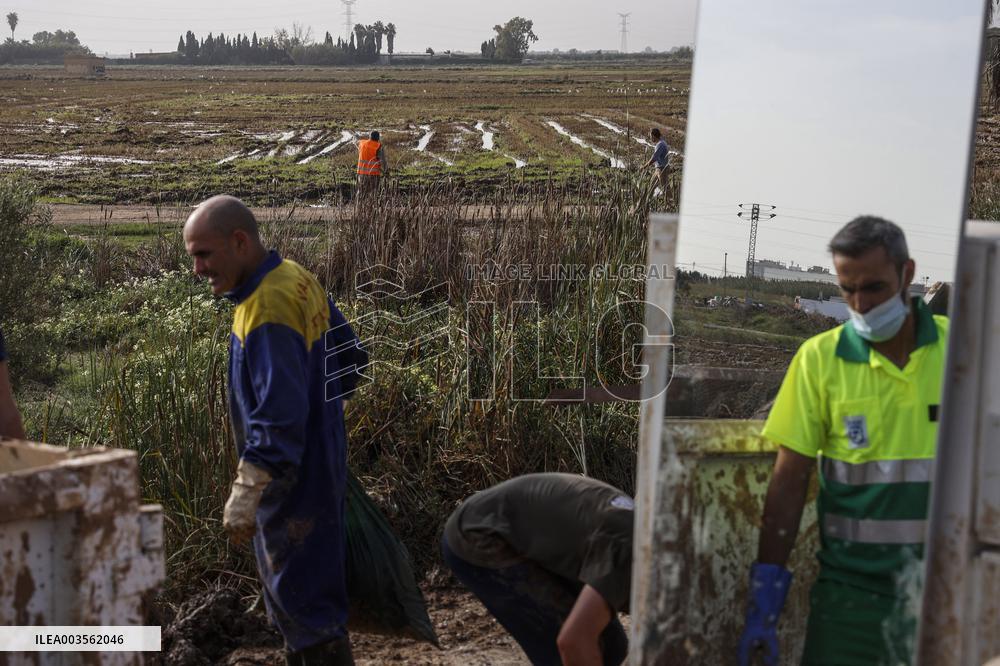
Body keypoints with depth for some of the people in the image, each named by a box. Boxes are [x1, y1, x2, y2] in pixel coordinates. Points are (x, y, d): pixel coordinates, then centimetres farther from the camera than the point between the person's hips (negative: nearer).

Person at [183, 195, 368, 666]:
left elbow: (279, 417, -29)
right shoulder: (296, 278, 5)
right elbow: (349, 356, 15)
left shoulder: (268, 310, -25)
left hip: (294, 483, -10)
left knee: (305, 597, -1)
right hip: (319, 464, 10)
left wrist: (244, 498, -28)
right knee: (289, 590, 21)